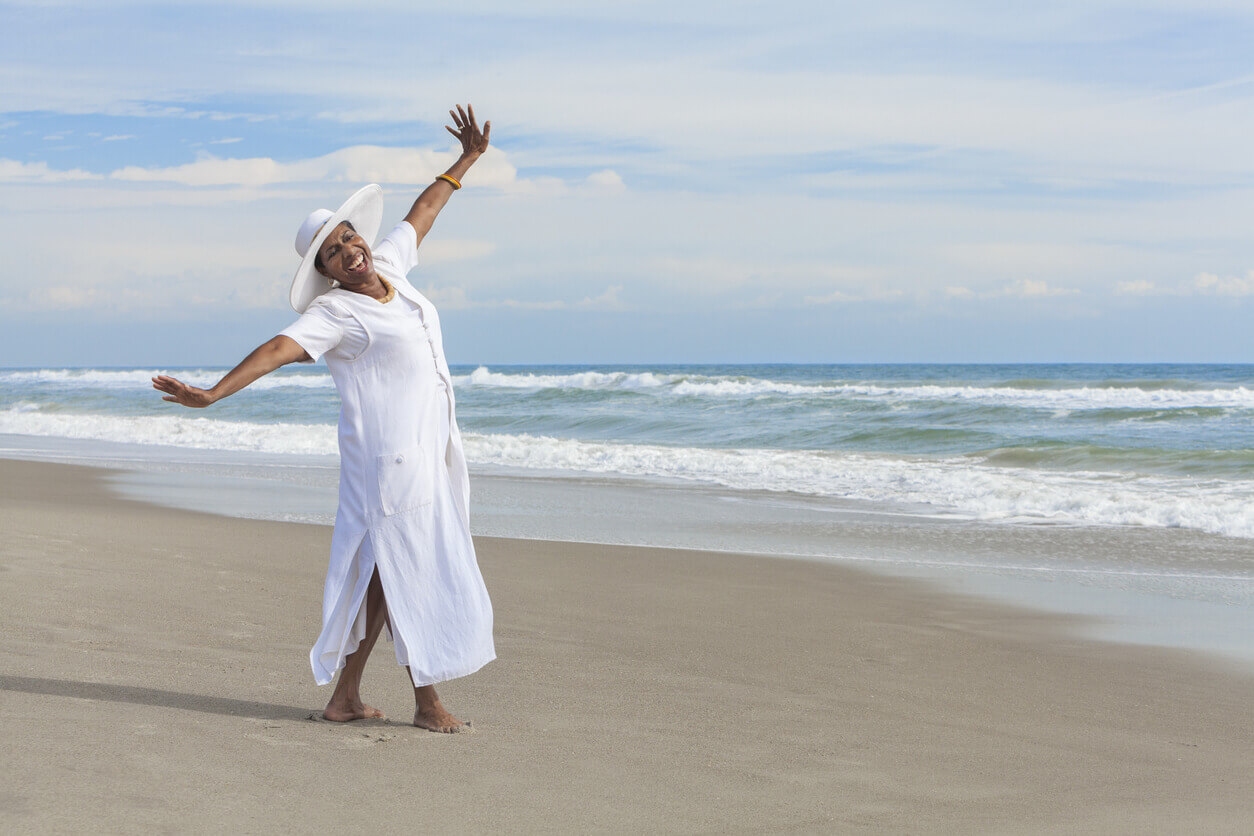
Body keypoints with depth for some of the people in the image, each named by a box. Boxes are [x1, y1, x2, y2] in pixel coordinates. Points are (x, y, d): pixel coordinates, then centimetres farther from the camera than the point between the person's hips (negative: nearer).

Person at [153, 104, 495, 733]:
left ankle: (345, 696, 17)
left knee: (388, 571, 10)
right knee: (410, 571, -3)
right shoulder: (334, 312, -12)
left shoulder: (387, 267, 8)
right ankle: (427, 699, 7)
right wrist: (211, 393, -36)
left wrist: (466, 160, 29)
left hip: (427, 447, 8)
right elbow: (277, 350, -25)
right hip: (389, 454, -8)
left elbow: (420, 216, 22)